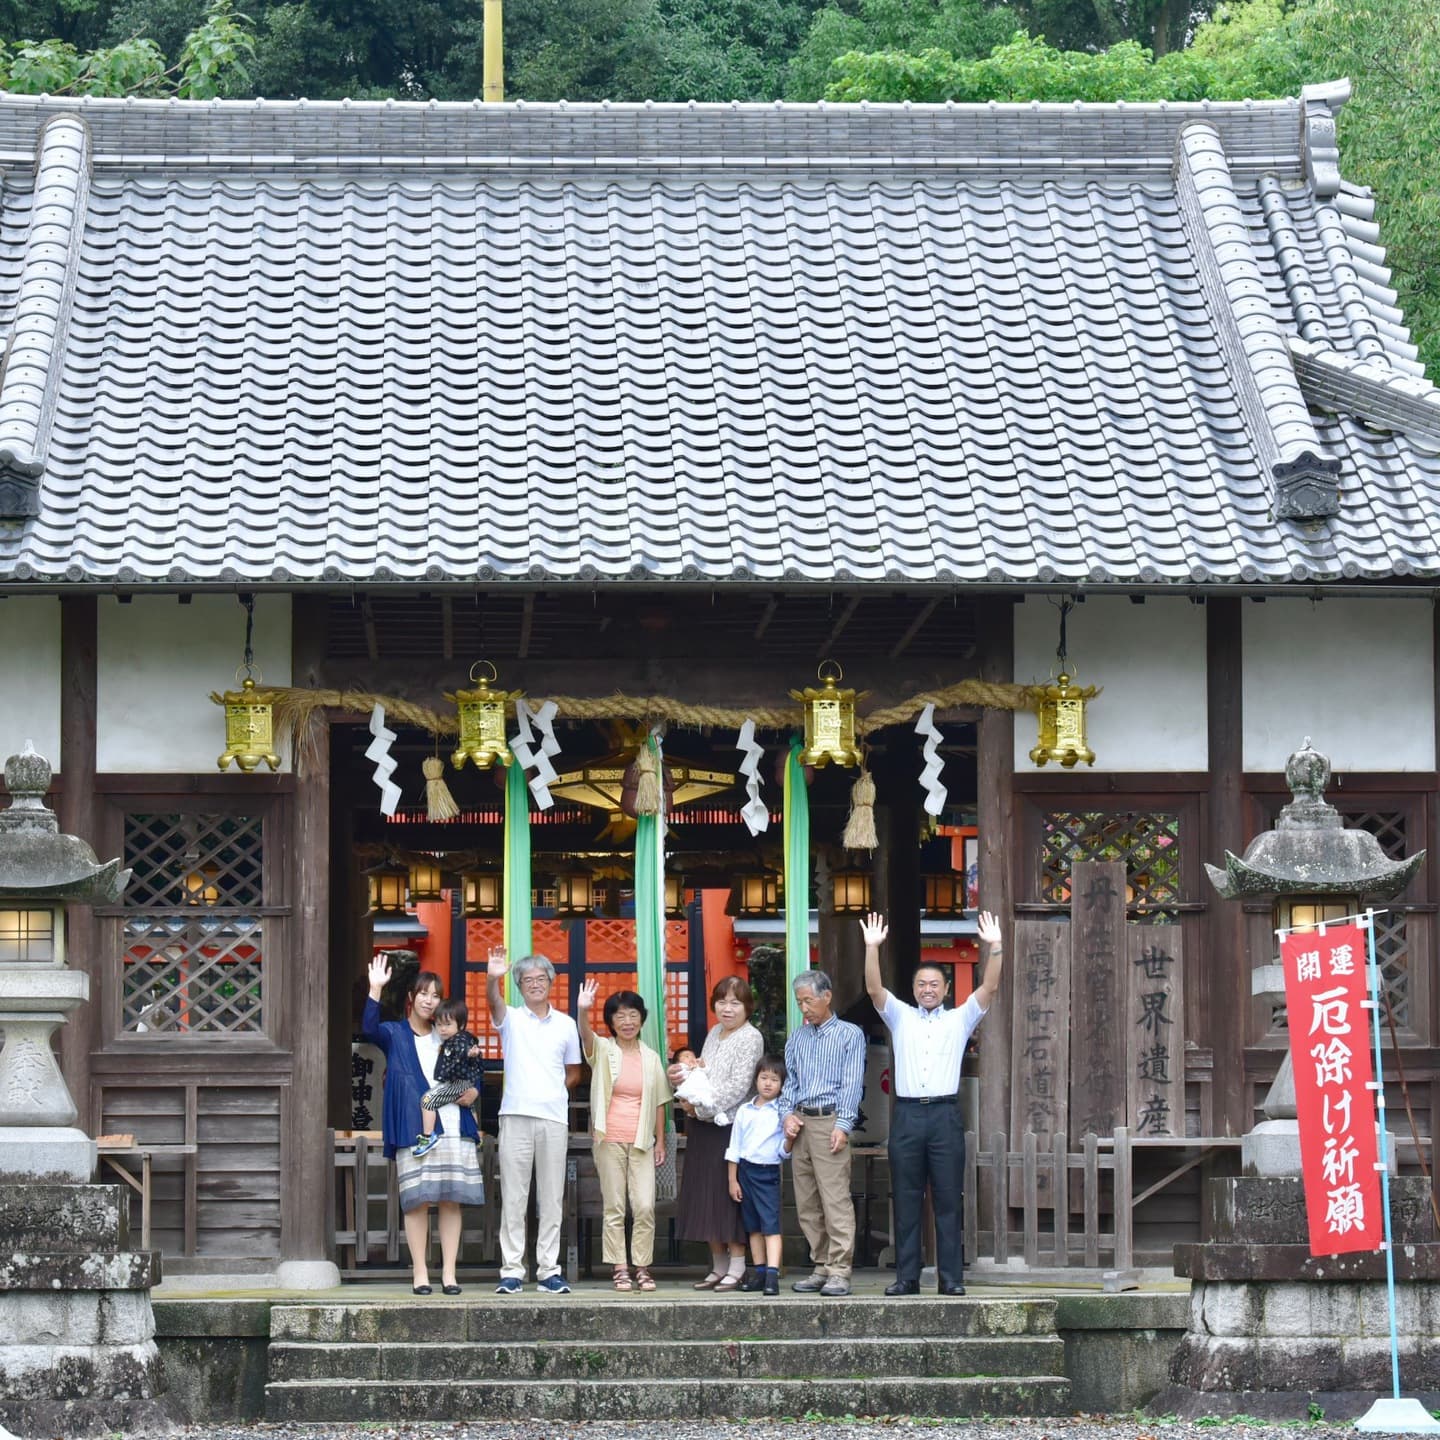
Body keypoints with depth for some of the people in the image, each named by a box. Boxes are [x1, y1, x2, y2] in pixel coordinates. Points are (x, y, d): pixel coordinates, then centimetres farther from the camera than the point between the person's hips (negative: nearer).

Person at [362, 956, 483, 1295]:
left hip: (453, 1126, 3)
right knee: (417, 1201, -6)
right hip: (414, 1130, -3)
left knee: (451, 1201, -1)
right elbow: (369, 1028, -14)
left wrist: (472, 1092, 4)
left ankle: (449, 1273, 2)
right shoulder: (395, 1034, 9)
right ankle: (420, 1273, -2)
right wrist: (375, 989, -24)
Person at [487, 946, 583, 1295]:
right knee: (513, 1198, -3)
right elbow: (493, 1001, -18)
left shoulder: (566, 1025, 12)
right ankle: (511, 1271, -2)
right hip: (516, 1117, -2)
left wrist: (552, 1092, 3)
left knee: (552, 1198, 3)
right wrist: (492, 978, -39)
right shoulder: (511, 1019, 5)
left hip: (554, 1118, 2)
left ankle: (549, 1271, 6)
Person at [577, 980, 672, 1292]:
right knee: (614, 1208, 0)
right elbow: (586, 1035, -21)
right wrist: (583, 1011, -43)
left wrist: (660, 1141, 8)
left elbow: (659, 1102, 12)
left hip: (641, 1142, 2)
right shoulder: (603, 1050, 1)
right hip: (610, 1139, -2)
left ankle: (642, 1268, 5)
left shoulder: (650, 1058, 9)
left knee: (645, 1207, -5)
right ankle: (620, 1269, 5)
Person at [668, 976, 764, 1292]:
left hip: (729, 1127, -8)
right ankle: (719, 1268, 16)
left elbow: (738, 1087, -15)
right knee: (705, 1198, 8)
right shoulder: (714, 1034, 16)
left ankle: (736, 1269, 0)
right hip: (703, 1128, 8)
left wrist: (700, 1107, -15)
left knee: (728, 1197, -6)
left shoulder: (750, 1038, -8)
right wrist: (682, 1074, -1)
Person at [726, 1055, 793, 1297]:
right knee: (753, 1226, 10)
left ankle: (772, 1274, -19)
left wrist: (789, 1139, -24)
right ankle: (760, 1272, 17)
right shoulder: (744, 1111, 8)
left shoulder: (782, 1113, -2)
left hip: (768, 1171, -4)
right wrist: (732, 1180, 9)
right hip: (745, 1170, 4)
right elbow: (734, 1148, 11)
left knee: (771, 1223, -13)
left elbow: (784, 1152, -2)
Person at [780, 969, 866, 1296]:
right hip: (800, 1123, 6)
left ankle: (839, 1270, -12)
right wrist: (788, 1113, 1)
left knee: (835, 1198, -11)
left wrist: (843, 1125, -13)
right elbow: (790, 1080, 18)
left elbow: (852, 1083, -4)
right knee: (807, 1202, 5)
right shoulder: (797, 1038, 18)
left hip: (830, 1121, -6)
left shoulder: (850, 1035, 3)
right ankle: (821, 1266, 11)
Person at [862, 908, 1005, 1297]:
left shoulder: (960, 1020, 12)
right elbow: (874, 989, 2)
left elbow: (990, 988, 2)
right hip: (907, 1114, 1)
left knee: (948, 1200, -1)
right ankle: (907, 1276, 5)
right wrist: (872, 948, -11)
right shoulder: (900, 1017, 14)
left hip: (945, 1114, -1)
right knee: (906, 1199, 2)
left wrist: (994, 947, -10)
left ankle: (951, 1277, 0)